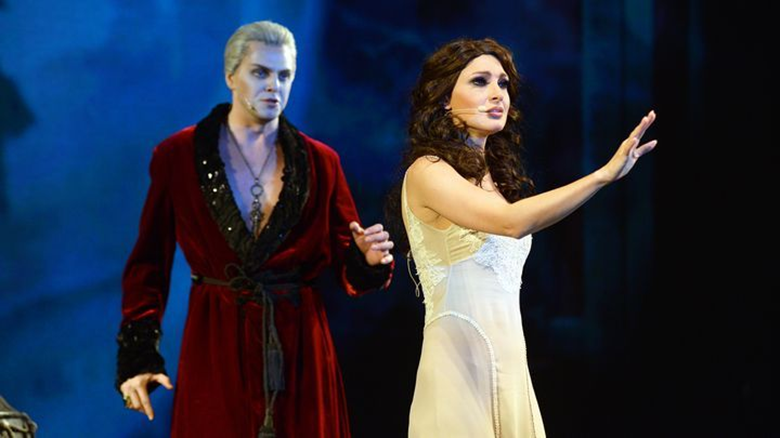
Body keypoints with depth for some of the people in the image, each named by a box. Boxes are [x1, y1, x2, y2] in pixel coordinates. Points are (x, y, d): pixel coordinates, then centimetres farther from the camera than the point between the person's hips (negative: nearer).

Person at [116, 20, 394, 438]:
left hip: (299, 346, 2)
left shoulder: (319, 162, 5)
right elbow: (148, 263, 0)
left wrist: (368, 259, -18)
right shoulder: (177, 156, -1)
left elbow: (347, 269, 5)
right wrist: (137, 357, -8)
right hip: (215, 346, -2)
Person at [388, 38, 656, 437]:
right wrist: (606, 173, -30)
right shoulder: (426, 173, -10)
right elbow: (512, 222, -26)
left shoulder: (495, 178, 15)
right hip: (460, 366, -7)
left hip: (510, 363, 8)